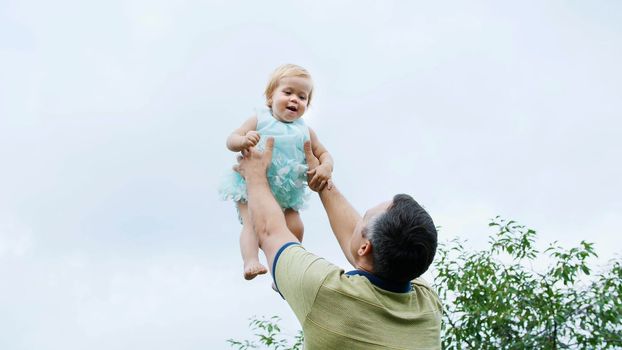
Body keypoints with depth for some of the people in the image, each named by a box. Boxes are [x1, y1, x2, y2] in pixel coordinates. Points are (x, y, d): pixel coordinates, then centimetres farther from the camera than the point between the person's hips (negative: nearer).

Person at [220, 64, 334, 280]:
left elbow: (323, 153, 10)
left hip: (287, 194, 4)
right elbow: (231, 141, -8)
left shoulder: (305, 132, 4)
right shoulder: (259, 121, -6)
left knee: (295, 228, -1)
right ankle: (250, 262, -33)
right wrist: (244, 140, -32)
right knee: (252, 222, -23)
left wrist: (326, 167, -13)